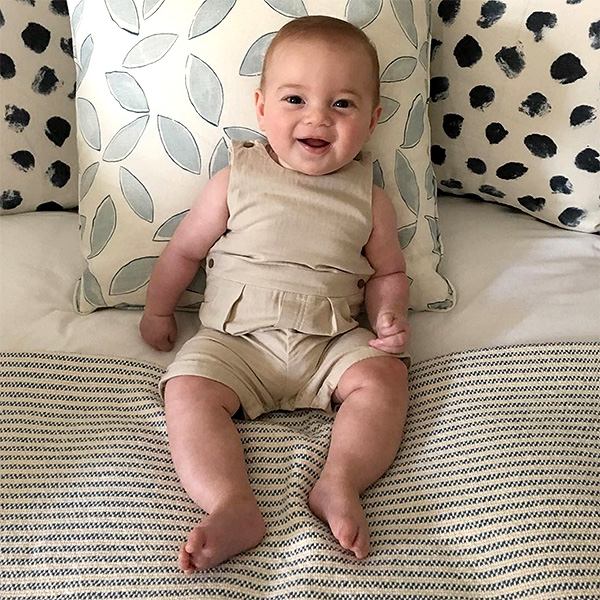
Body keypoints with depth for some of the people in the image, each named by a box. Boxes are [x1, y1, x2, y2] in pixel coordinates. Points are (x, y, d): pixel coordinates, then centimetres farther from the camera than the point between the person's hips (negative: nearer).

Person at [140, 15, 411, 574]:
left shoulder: (369, 198, 5)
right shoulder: (236, 180, 1)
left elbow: (388, 272, 15)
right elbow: (184, 248, 12)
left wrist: (389, 318, -5)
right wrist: (157, 310, 15)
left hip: (333, 341, 1)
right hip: (234, 338, -1)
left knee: (383, 376, -23)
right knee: (188, 391, -24)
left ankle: (340, 482, -28)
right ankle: (232, 506, -33)